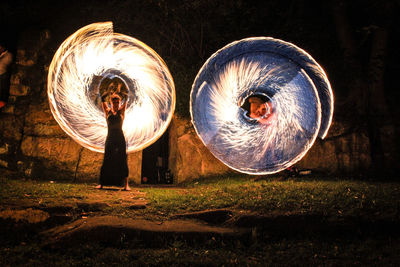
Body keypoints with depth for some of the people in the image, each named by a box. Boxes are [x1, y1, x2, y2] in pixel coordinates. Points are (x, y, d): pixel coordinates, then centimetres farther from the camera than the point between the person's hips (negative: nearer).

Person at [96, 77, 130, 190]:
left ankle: (126, 184, -5)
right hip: (110, 138, 1)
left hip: (120, 138, -1)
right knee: (106, 160, 2)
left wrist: (120, 89, 5)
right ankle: (102, 183, 7)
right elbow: (103, 98, 1)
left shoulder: (121, 111, 6)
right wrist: (109, 90, -5)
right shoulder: (108, 111, 7)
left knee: (122, 160, -4)